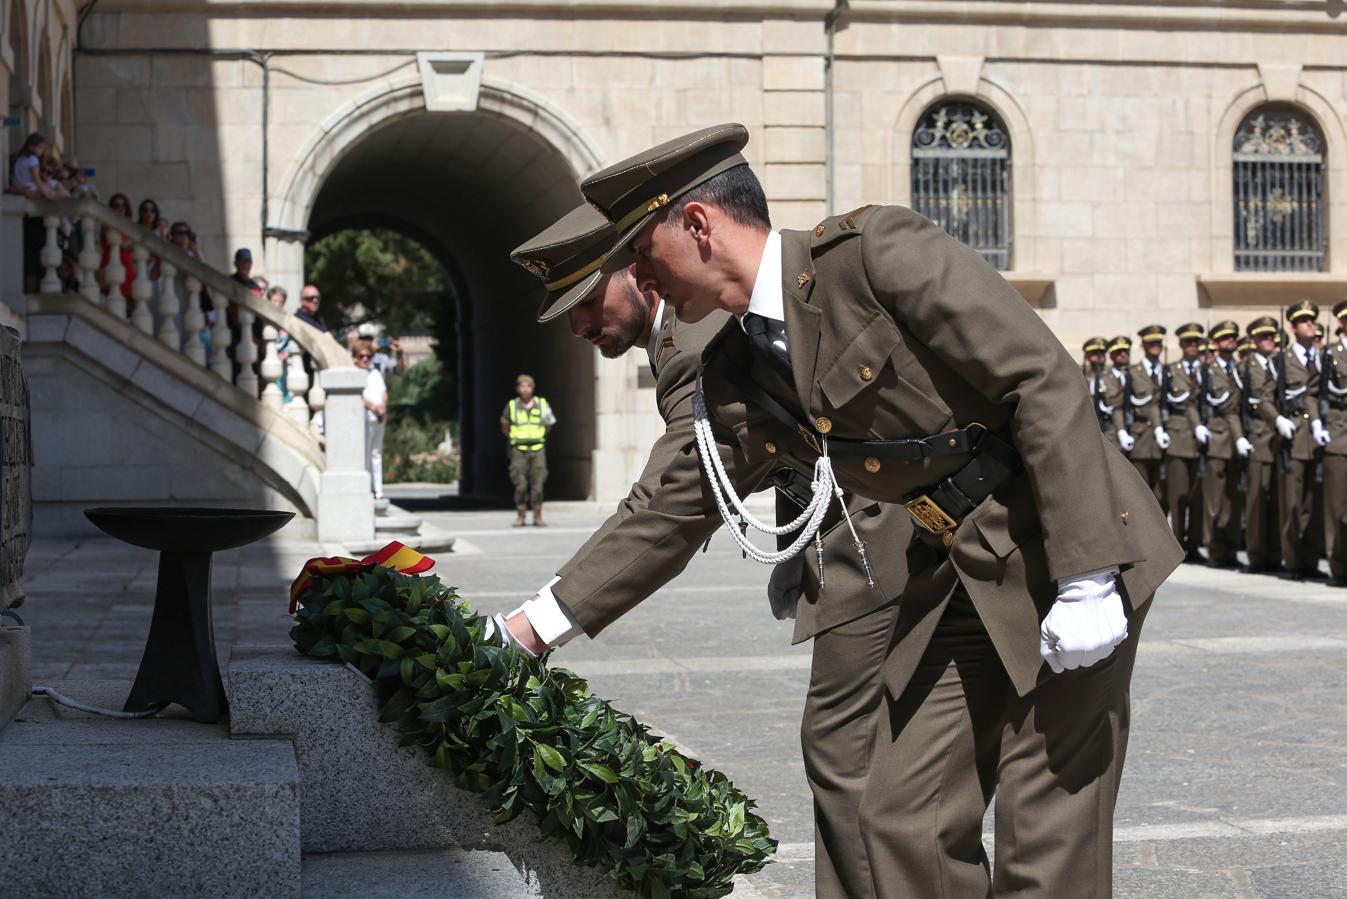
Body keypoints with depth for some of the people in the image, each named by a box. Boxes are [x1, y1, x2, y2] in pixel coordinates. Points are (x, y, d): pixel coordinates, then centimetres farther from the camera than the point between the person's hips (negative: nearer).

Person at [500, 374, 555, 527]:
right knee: (520, 485, -5)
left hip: (538, 449, 1)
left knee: (537, 484, -1)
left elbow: (548, 425, 18)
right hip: (519, 450, -1)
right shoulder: (511, 406, 1)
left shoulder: (543, 405, 3)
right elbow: (504, 427, 16)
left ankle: (538, 517, 6)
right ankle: (520, 516, 4)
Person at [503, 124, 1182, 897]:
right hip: (956, 577, 8)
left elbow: (1046, 379, -19)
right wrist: (537, 626, 11)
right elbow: (675, 514, 15)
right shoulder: (738, 376, 7)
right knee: (904, 823, 6)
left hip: (1071, 551, -8)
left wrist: (1084, 578, -23)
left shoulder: (877, 249, -16)